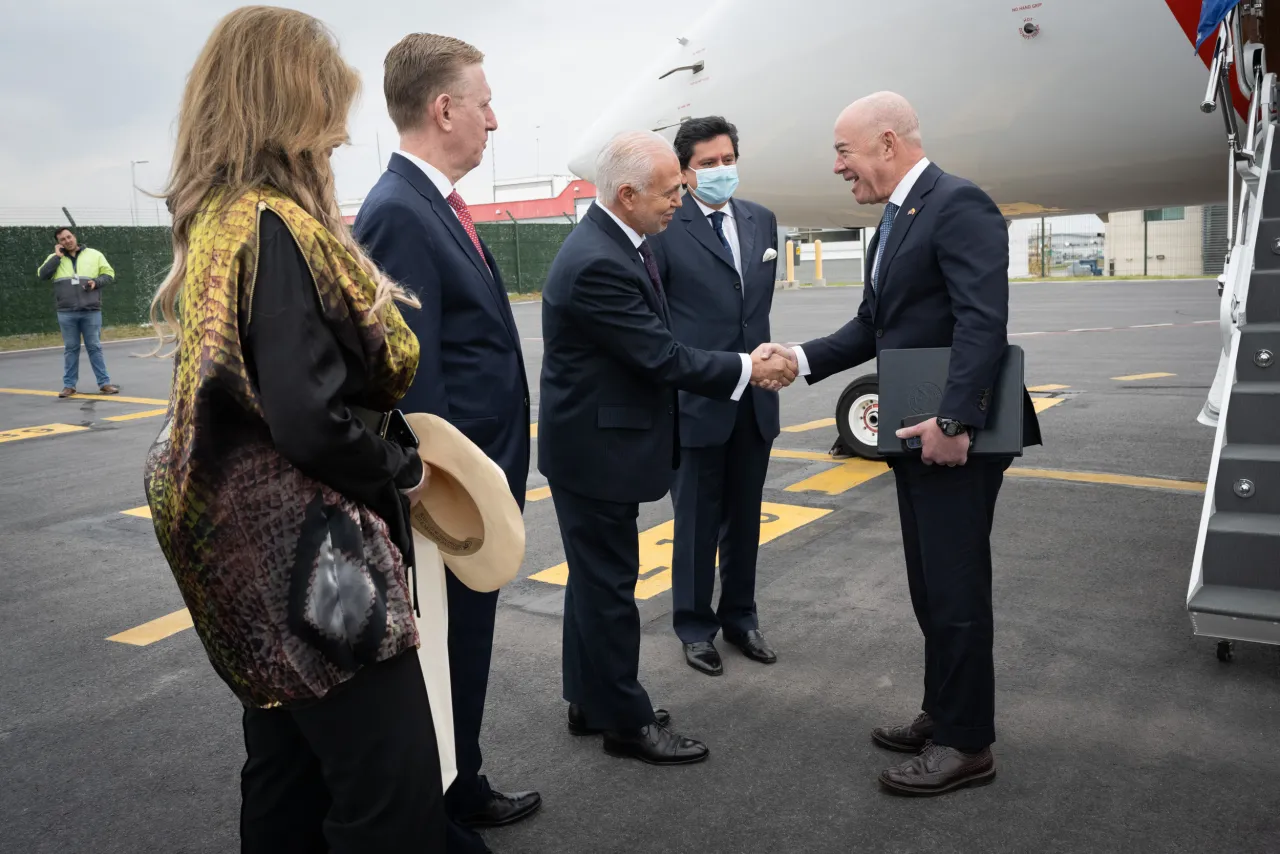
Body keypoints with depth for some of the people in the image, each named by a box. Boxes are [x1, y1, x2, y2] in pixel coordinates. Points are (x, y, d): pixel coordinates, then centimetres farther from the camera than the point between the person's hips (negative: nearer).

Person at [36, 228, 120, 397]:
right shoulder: (55, 259, 10)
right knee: (70, 349, 6)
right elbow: (42, 274, -4)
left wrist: (96, 282, -10)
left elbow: (109, 274, 8)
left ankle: (104, 383, 7)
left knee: (94, 347, 2)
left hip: (91, 311, -1)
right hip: (66, 313, 1)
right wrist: (58, 256, -5)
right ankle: (69, 385, 12)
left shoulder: (94, 254, 7)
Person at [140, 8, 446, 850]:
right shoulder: (276, 228, -19)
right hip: (313, 556, -10)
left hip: (266, 551, 10)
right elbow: (311, 417, -26)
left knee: (291, 771, 20)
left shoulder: (222, 221, 10)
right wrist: (404, 471, -10)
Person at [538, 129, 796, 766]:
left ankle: (591, 701, 35)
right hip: (595, 449, -10)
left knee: (597, 576, 19)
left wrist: (745, 362, 2)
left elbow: (656, 344, 10)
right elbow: (661, 357, -23)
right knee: (609, 583, 3)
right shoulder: (596, 263, -26)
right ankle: (626, 721, 18)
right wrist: (747, 369, -13)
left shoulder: (622, 242, 6)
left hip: (601, 439, 10)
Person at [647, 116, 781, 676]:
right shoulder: (665, 230, -9)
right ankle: (694, 625, 23)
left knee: (745, 519, 15)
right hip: (696, 400, -5)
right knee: (698, 521, 7)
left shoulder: (762, 220, 9)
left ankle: (739, 617, 32)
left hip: (755, 398, 5)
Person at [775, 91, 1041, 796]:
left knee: (956, 590, 0)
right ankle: (943, 715, 33)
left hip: (955, 438, -10)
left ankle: (966, 744, 15)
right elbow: (872, 327, 16)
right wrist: (804, 359, 2)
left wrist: (953, 421, -28)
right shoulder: (894, 221, 16)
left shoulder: (958, 205, -14)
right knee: (931, 586, 18)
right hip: (916, 436, 10)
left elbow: (983, 321, -24)